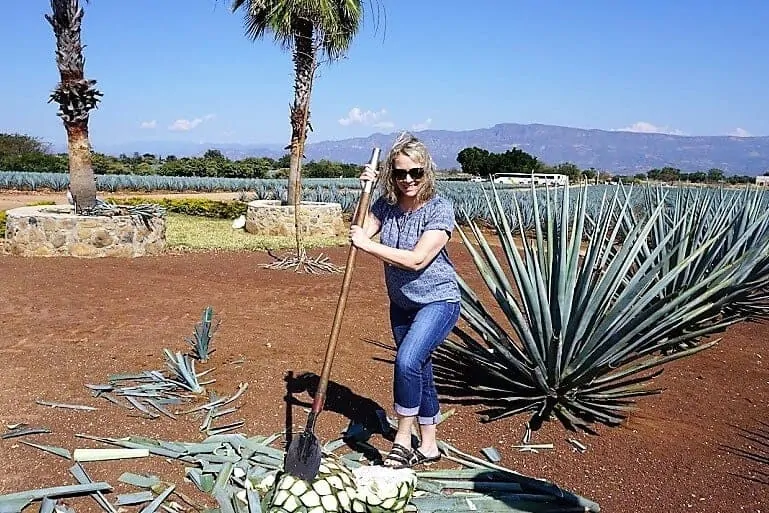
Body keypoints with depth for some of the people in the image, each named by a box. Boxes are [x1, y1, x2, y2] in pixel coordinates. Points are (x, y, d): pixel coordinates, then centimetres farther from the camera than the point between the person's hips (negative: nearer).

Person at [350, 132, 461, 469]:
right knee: (419, 372, 16)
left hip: (437, 301, -6)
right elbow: (359, 232, -7)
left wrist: (368, 244, -26)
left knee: (407, 361, -26)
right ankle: (428, 446, 31)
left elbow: (417, 259, -27)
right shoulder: (387, 204, -2)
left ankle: (402, 440, -6)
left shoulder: (440, 208, -20)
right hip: (402, 303, 7)